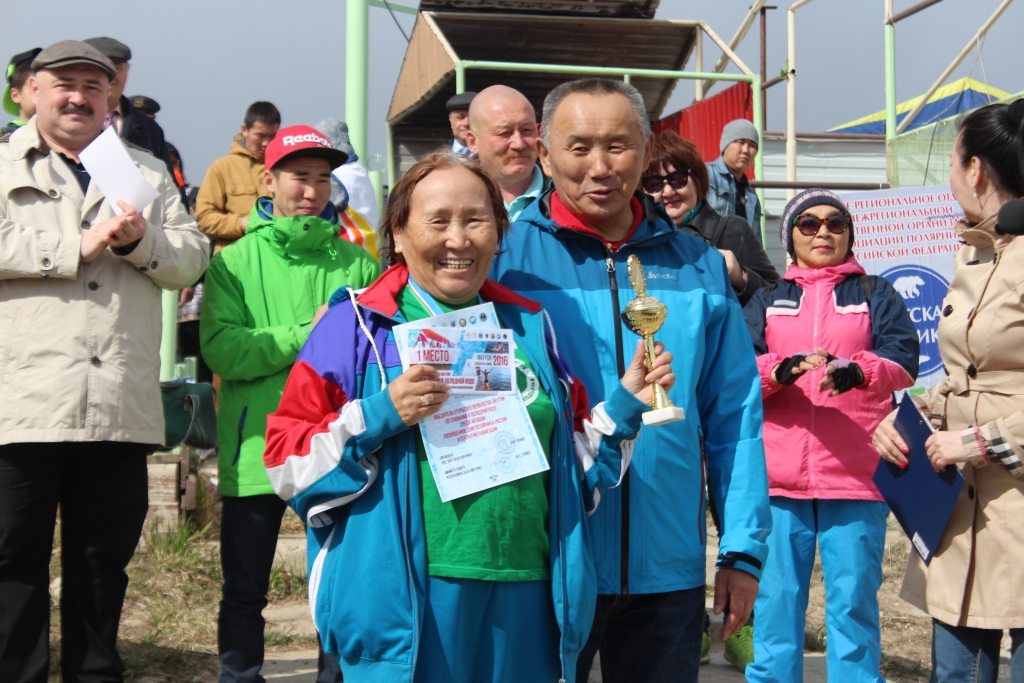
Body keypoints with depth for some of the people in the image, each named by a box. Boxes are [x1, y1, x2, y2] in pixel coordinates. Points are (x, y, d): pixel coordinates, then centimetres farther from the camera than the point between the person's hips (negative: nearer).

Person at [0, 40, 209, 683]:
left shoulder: (147, 171, 19)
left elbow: (191, 260, 11)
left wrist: (139, 239, -7)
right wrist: (79, 246, -11)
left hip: (121, 408, 3)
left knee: (105, 558, 12)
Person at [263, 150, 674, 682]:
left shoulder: (527, 325, 13)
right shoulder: (359, 325, -1)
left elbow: (570, 459, 20)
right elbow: (287, 463, -5)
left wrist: (625, 404, 6)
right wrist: (378, 417, -18)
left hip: (523, 596, 4)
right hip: (404, 600, -4)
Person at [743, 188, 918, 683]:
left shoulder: (876, 294, 14)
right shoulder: (767, 301, 17)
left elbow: (903, 359, -4)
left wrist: (855, 370, -26)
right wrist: (780, 369, -20)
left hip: (856, 475, -1)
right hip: (779, 475, 1)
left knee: (854, 605, 0)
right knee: (775, 603, 4)